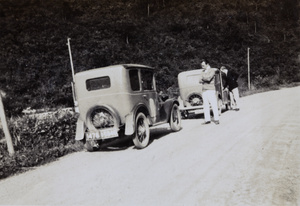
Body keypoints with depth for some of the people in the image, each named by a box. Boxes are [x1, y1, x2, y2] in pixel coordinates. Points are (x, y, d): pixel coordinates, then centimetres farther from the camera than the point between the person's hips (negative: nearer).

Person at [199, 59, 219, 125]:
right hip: (204, 90, 6)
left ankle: (216, 119, -3)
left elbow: (208, 78, -16)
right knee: (205, 105, 3)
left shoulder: (212, 70, 1)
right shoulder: (203, 72, 20)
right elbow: (200, 81, 9)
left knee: (214, 104, -7)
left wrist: (203, 77, 1)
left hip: (210, 90, -6)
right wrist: (205, 80, -9)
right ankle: (207, 119, 6)